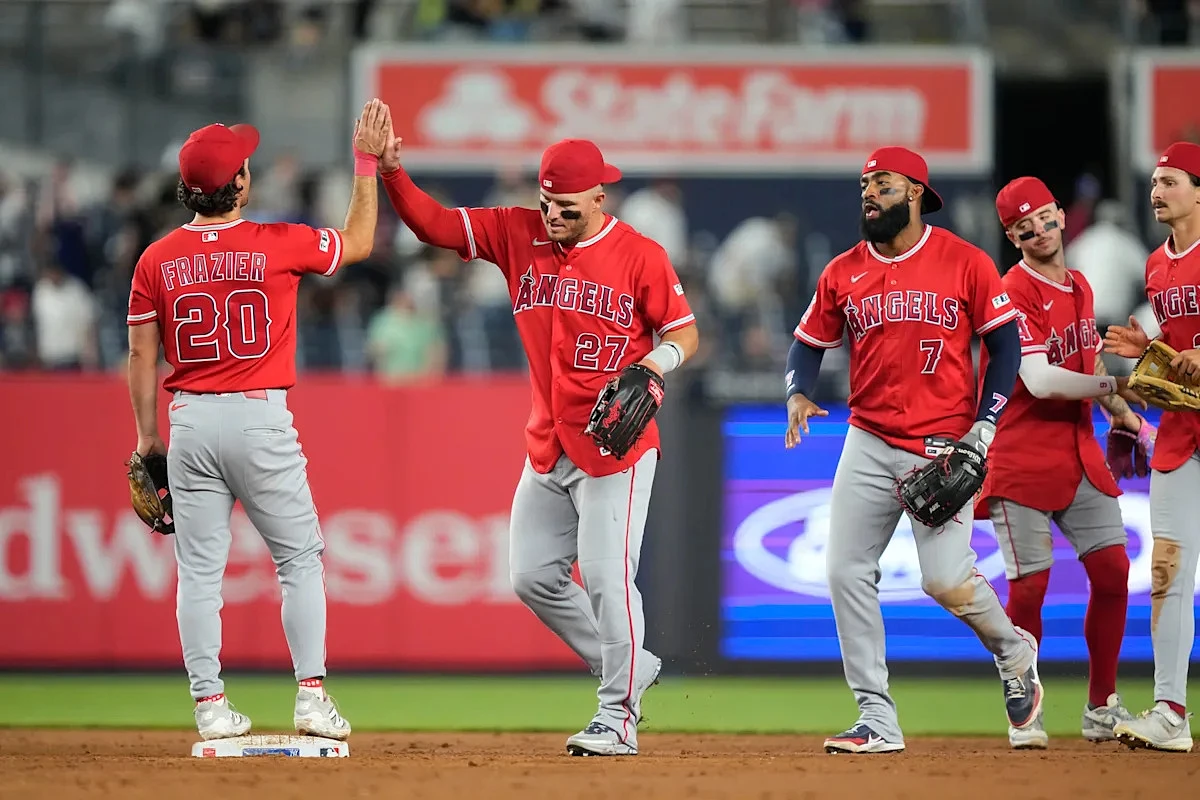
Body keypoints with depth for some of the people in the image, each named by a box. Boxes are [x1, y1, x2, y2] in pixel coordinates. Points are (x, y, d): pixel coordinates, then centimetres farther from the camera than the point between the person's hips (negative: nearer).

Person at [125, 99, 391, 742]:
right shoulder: (277, 246, -7)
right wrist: (368, 162, 16)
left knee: (200, 569, 6)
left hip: (189, 423, 2)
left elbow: (141, 357, 4)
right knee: (300, 558, 8)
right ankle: (311, 695, 1)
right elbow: (359, 242, 9)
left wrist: (147, 439, 12)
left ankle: (210, 705, 4)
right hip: (260, 418, -2)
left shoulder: (157, 261, 0)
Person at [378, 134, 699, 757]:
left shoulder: (640, 256, -8)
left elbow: (684, 333, -3)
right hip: (547, 448, 6)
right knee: (534, 577, 7)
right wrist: (391, 173, -16)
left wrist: (648, 368, -23)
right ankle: (626, 668, 24)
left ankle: (618, 718, -3)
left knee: (607, 577, -11)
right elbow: (434, 224, 0)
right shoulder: (518, 235, 4)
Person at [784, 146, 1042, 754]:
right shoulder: (843, 272, 8)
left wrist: (983, 430, -7)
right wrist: (798, 394, -7)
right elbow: (808, 344, 15)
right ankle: (877, 720, 3)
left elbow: (1005, 344, 1)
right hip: (869, 445, 4)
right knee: (846, 573, -4)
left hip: (944, 446, -4)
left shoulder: (966, 263, -2)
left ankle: (1013, 650, 18)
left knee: (946, 580, -14)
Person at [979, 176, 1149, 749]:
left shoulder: (1080, 287, 14)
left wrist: (1124, 418, 13)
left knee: (1112, 571, 3)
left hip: (1079, 452, 7)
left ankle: (1102, 709, 14)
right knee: (1029, 586, -7)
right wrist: (1113, 387, -13)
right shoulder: (1016, 293, -13)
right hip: (1022, 458, -7)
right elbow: (1040, 381, -21)